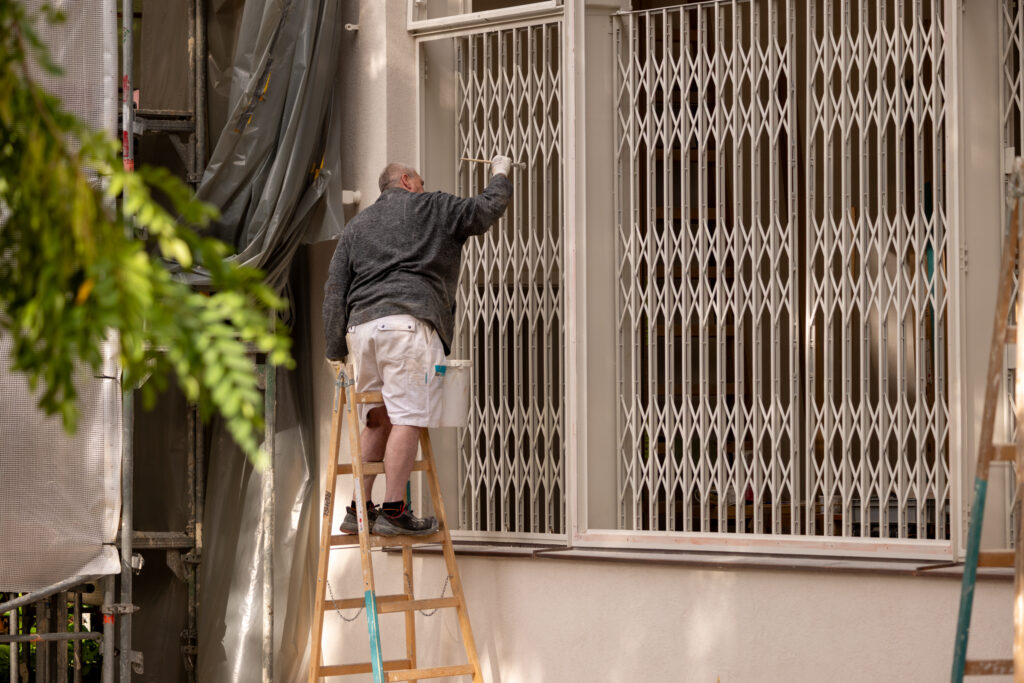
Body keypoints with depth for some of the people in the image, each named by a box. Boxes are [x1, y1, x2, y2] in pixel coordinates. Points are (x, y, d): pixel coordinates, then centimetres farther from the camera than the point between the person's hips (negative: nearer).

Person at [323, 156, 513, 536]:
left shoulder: (356, 226, 26)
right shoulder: (431, 208, 13)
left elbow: (335, 291, 18)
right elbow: (487, 209, 18)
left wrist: (336, 350, 16)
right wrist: (500, 175, 38)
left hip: (361, 324, 6)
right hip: (408, 323, -6)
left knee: (376, 419, 13)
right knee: (407, 417, -9)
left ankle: (360, 509, 11)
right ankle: (393, 511, -15)